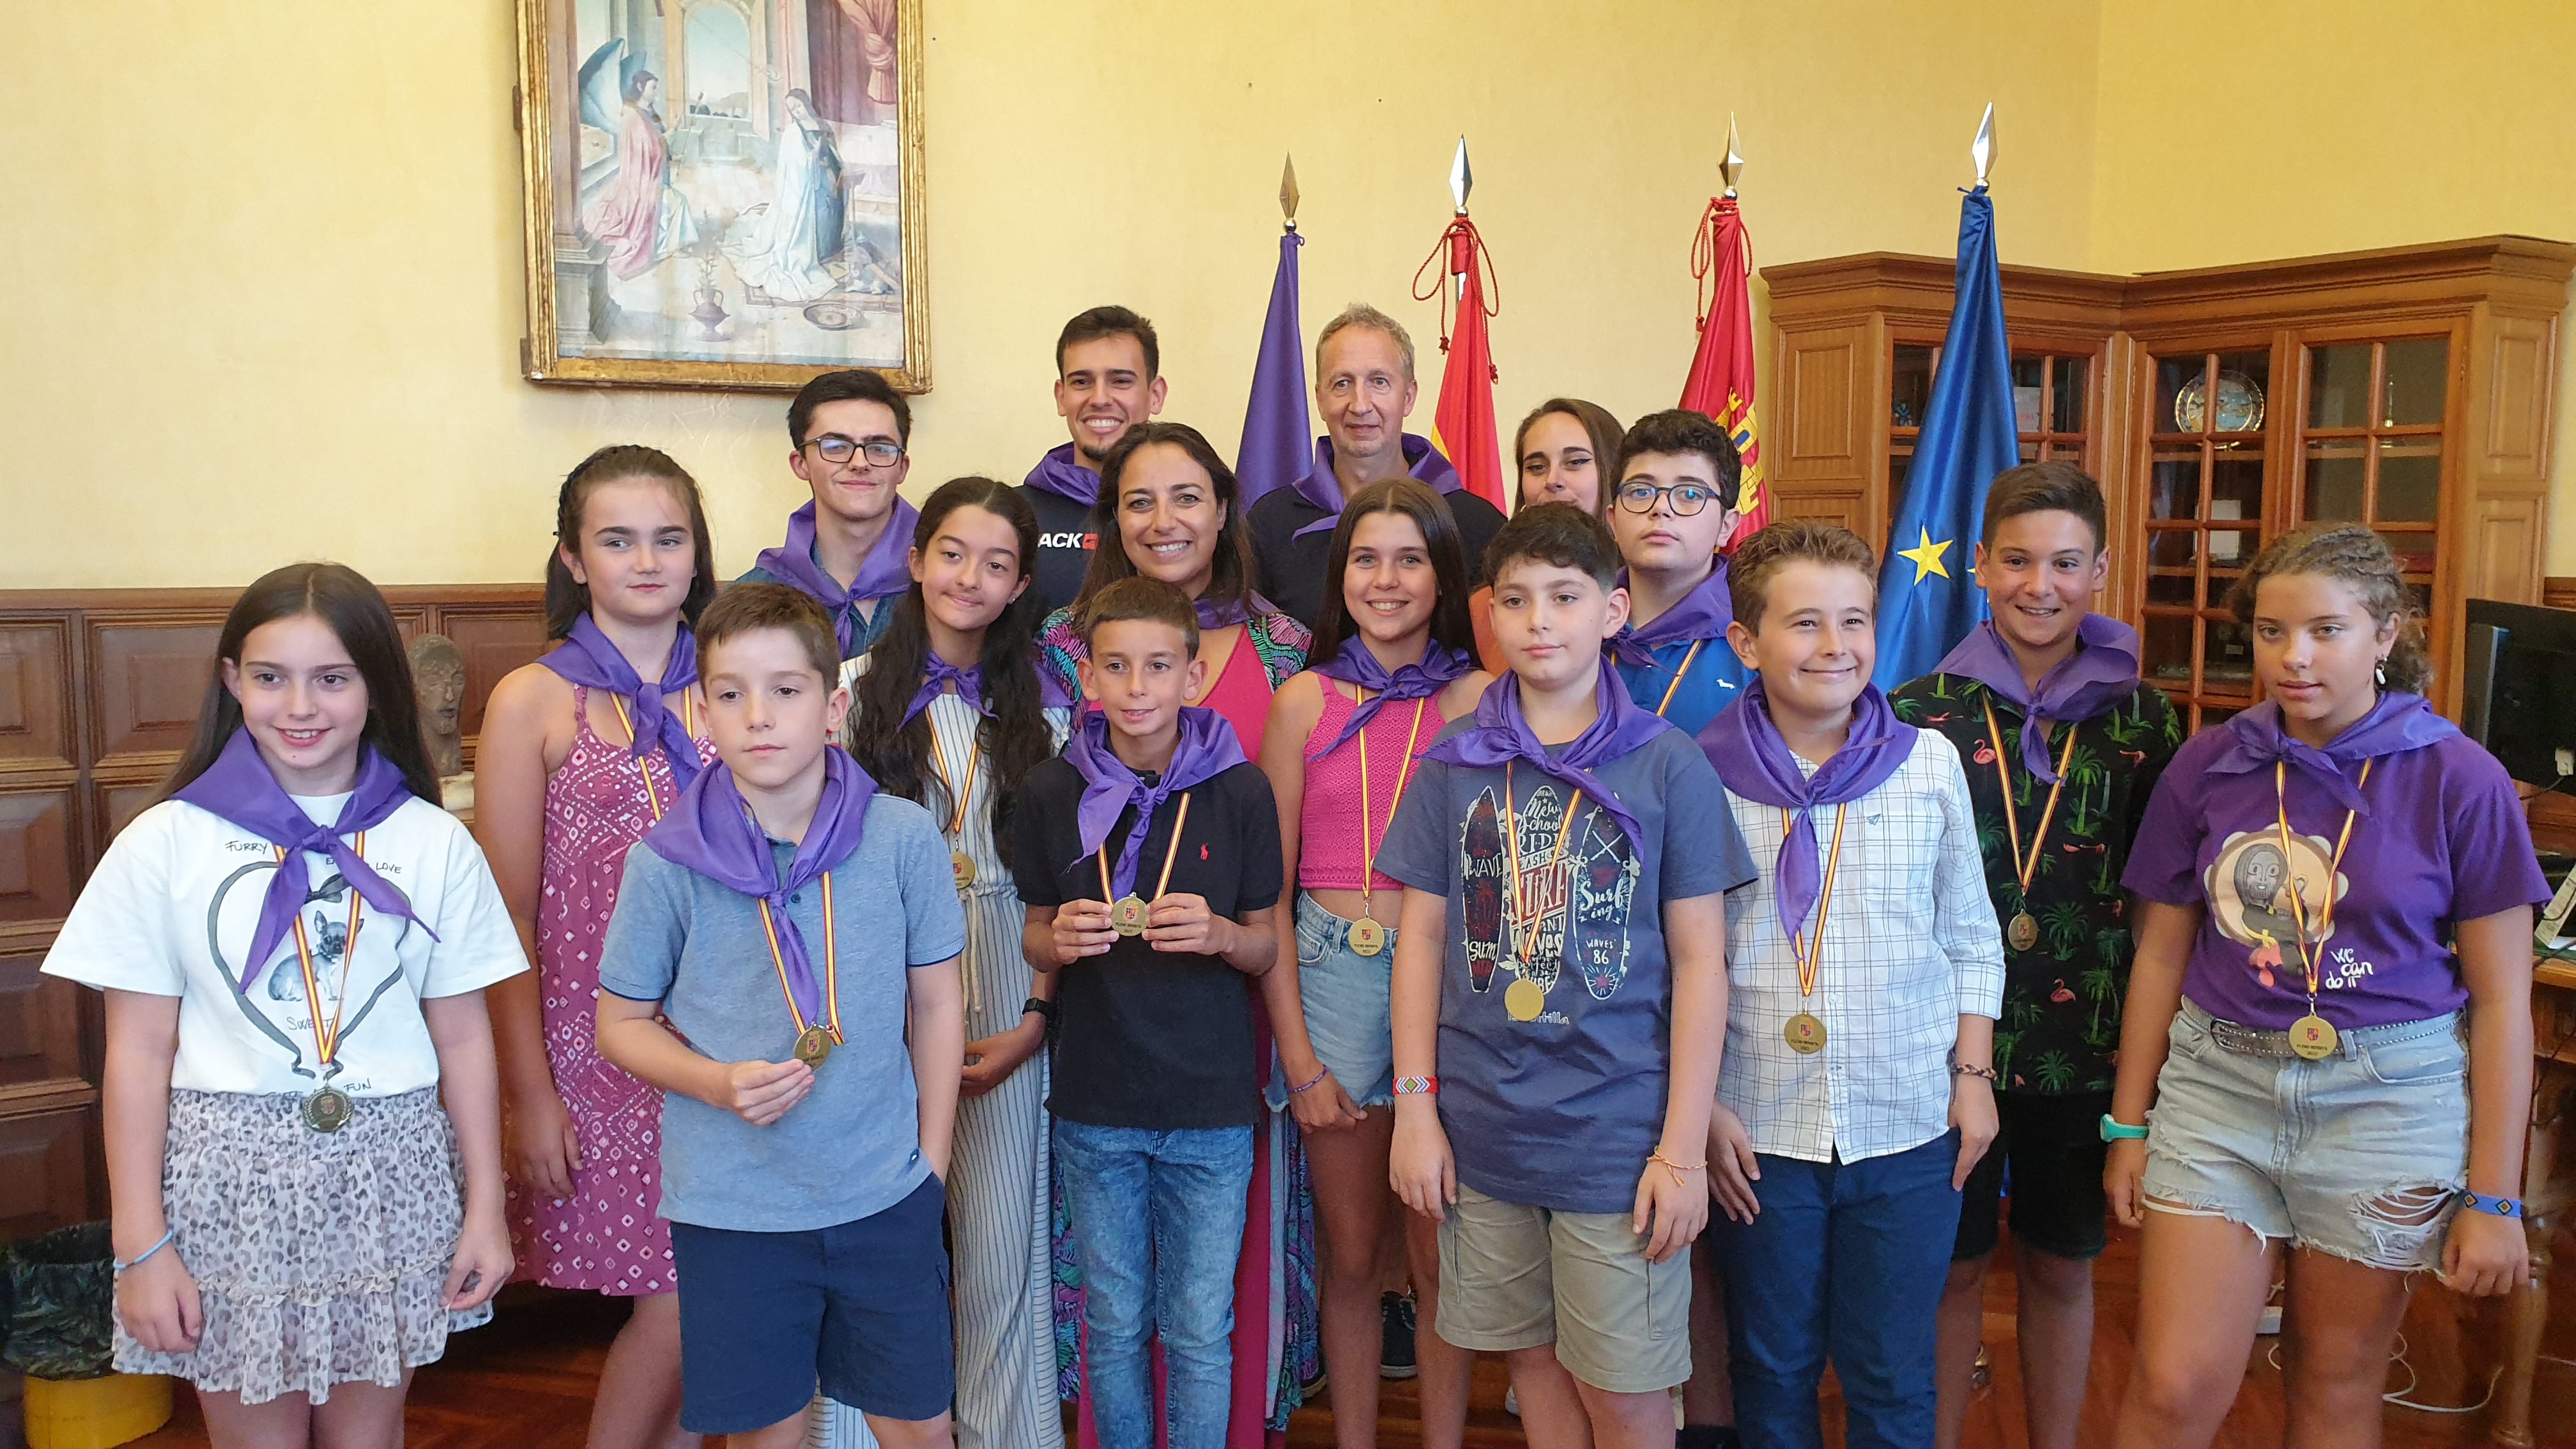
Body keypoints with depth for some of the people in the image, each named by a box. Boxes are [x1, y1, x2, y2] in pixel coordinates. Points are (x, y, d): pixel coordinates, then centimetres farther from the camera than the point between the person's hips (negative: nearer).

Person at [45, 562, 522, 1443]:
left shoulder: (434, 844, -1)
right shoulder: (167, 841, -3)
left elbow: (463, 1037, 3)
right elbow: (139, 1052, -2)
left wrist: (485, 1208, 2)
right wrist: (140, 1243, -4)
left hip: (390, 1180, 1)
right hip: (229, 1180, -1)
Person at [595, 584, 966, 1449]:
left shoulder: (904, 838, -6)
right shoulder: (667, 863, -8)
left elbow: (937, 1003, 3)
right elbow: (621, 1023, 2)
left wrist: (932, 1159, 3)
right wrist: (718, 1083, -15)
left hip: (887, 1197, 1)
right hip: (730, 1207, -1)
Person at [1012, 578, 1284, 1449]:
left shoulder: (1240, 790, -5)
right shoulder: (1053, 793, -1)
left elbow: (1266, 948, 2)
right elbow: (1037, 941, 8)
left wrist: (1219, 933, -19)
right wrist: (1061, 941, -15)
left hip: (1212, 1108, -1)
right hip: (1095, 1106, 1)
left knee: (1201, 1333, 8)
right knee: (1115, 1326, 14)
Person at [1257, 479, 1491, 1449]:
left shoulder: (1480, 700, 0)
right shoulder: (1305, 700, 3)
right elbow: (1269, 887, 2)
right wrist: (1299, 1053, -2)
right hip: (1330, 973, 1)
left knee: (1440, 1259, 6)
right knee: (1351, 1257, 12)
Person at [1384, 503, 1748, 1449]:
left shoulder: (1668, 766, -4)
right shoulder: (1454, 764, 3)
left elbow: (1699, 961, -4)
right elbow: (1422, 936, 6)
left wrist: (1684, 1149, -7)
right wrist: (1415, 1105, 2)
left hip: (1619, 1135, -2)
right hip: (1482, 1132, 3)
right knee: (1533, 1361, 16)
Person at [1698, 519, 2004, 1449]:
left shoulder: (1929, 762, -1)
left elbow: (1971, 934, 7)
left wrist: (1974, 1074, 3)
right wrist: (1703, 1105, -4)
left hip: (1910, 1127, 1)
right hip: (1759, 1130, -1)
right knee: (1772, 1371, 15)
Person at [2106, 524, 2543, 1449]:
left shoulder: (2459, 779, -6)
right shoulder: (2207, 767, 0)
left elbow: (2501, 1000, -3)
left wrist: (2493, 1200, -3)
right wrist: (2129, 1127, 9)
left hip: (2390, 1101, -1)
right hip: (2219, 1087, 2)